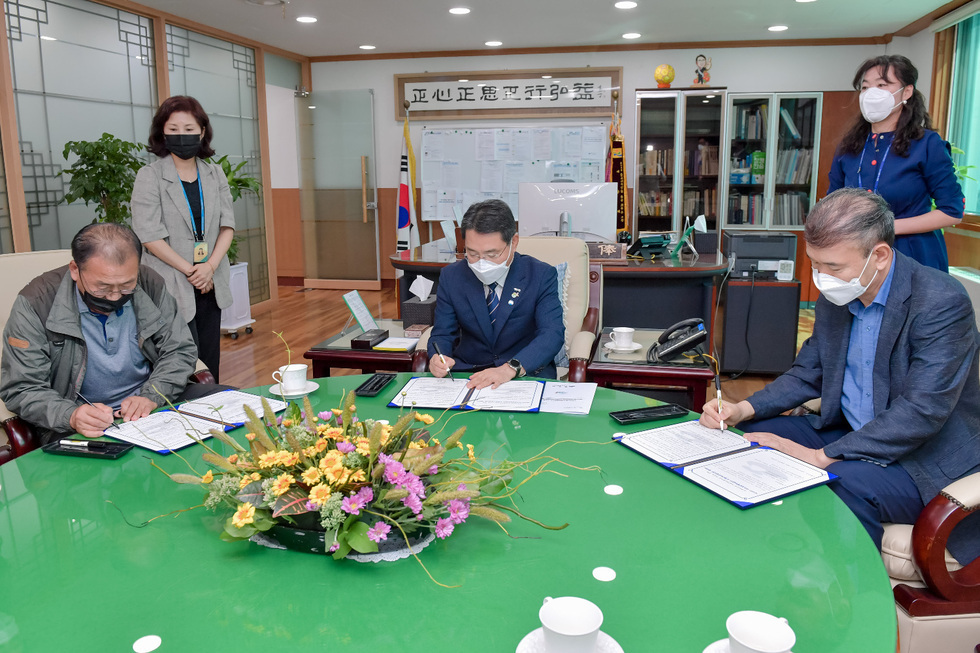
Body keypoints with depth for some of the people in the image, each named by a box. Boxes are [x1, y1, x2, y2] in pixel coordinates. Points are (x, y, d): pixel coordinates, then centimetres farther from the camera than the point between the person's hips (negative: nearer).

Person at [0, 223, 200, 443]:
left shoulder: (150, 285, -3)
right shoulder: (36, 303, -11)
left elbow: (180, 350, 2)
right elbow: (21, 389, -9)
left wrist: (150, 397, -17)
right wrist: (71, 416, -29)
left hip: (151, 415, 3)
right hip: (80, 433, -2)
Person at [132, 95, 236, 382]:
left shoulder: (215, 175, 10)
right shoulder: (150, 176, -3)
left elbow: (227, 225, 5)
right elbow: (150, 236, -9)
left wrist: (210, 266, -10)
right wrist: (190, 271, -12)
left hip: (211, 284, 4)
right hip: (173, 287, -4)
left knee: (210, 369, 9)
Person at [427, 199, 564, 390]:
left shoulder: (541, 276, -6)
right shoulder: (451, 277, 2)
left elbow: (552, 334, -16)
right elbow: (442, 334, 5)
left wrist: (510, 368, -33)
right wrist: (437, 358, -21)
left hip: (528, 373, 0)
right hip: (466, 375, 0)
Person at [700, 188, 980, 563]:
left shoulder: (941, 302, -22)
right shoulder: (835, 297, 1)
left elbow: (921, 412, -29)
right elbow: (807, 374, 10)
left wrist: (822, 457, -30)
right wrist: (743, 410, -7)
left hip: (929, 459, -7)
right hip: (846, 431, 8)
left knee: (846, 481, -34)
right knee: (753, 435, -6)